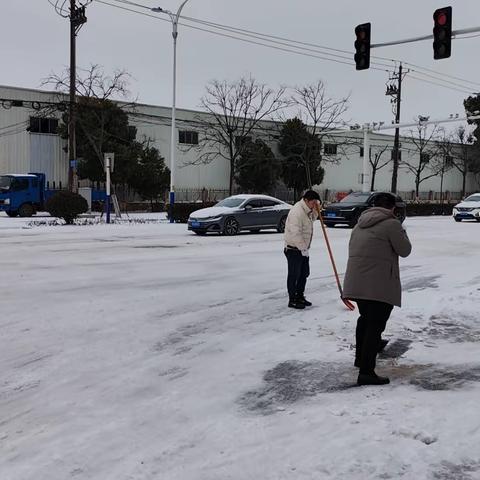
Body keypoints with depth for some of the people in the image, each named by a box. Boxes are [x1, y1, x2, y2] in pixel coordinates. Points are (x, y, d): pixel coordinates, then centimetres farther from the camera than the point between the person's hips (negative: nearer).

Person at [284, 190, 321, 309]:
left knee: (304, 273, 16)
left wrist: (316, 209, 5)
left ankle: (300, 296, 28)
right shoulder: (297, 212, -24)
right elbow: (295, 234, -28)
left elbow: (312, 219, 27)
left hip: (303, 249, 10)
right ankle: (292, 300, 7)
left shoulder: (307, 210, 7)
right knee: (294, 275, -1)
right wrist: (303, 248, -22)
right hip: (294, 249, -10)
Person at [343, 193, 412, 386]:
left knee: (365, 319, 25)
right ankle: (366, 372, -7)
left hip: (356, 281, 8)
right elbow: (404, 250, -4)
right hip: (379, 284, -8)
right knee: (375, 325, -5)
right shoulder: (391, 224, -9)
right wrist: (402, 233, 13)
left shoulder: (360, 223, 15)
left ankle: (360, 357, 39)